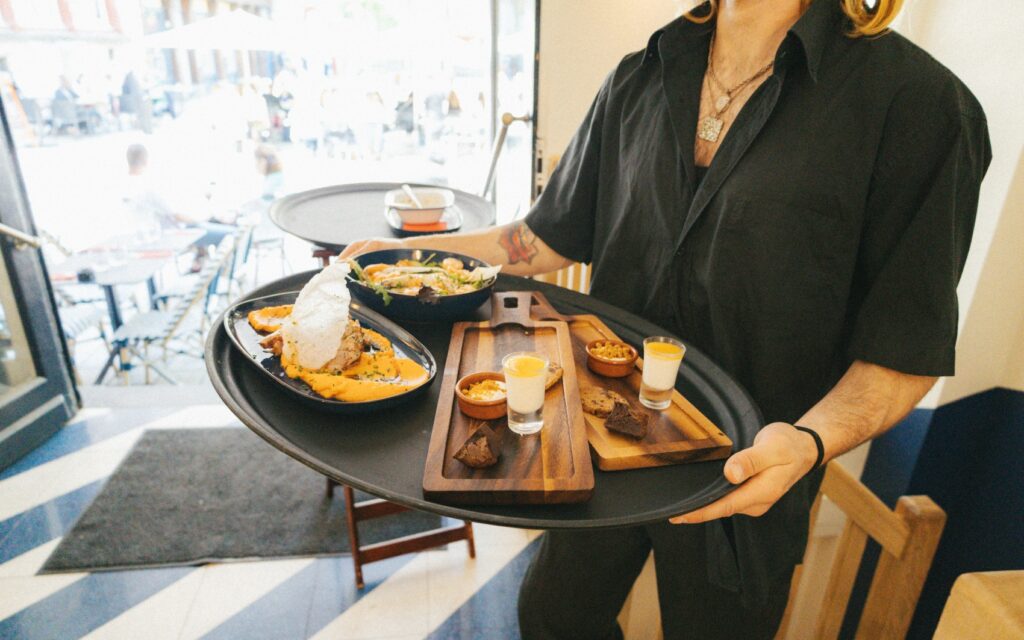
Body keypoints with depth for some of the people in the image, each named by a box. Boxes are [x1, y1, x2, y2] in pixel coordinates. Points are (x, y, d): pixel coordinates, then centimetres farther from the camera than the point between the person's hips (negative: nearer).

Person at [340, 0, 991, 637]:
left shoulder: (913, 99, -15)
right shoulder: (639, 81, 0)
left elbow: (907, 346, -13)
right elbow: (557, 234, 7)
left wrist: (810, 441, -30)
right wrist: (406, 250, 3)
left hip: (742, 473, -4)